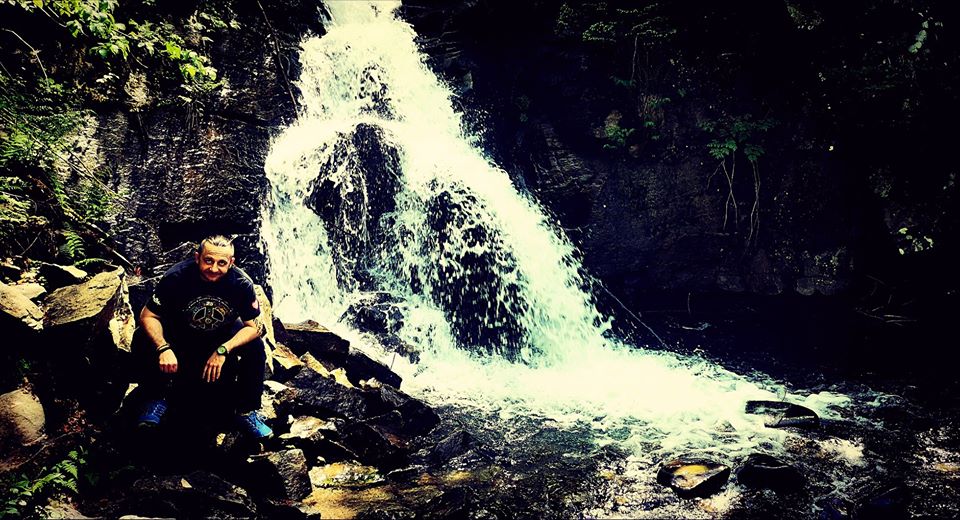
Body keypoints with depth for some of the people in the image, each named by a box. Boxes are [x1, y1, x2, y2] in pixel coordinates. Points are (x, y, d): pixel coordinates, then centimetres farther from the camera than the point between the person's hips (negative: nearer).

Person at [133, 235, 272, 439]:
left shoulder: (241, 283, -26)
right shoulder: (176, 277, -27)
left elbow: (255, 326, -22)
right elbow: (148, 316, -22)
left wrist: (223, 350, -36)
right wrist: (164, 348, -39)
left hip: (224, 335, 0)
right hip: (178, 334, 0)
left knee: (255, 348, -26)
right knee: (142, 339, -26)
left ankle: (246, 411, -7)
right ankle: (156, 399, -3)